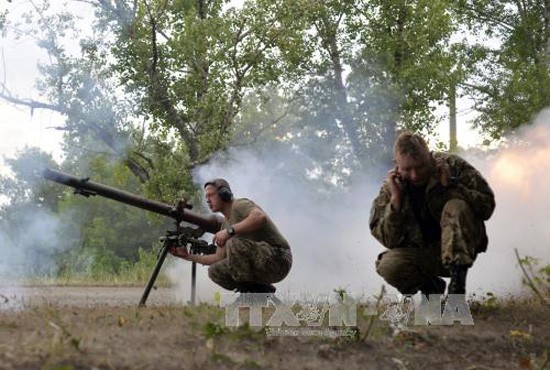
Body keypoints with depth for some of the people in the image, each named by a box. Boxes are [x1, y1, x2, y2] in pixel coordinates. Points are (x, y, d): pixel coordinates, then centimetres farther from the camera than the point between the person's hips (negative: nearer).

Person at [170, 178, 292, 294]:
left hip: (278, 258, -9)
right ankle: (260, 291, 6)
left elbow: (260, 217, -32)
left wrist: (230, 231, -31)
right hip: (261, 264, 9)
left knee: (234, 244, -30)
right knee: (215, 271, 2)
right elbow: (219, 258, 18)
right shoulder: (225, 223, 17)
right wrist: (188, 256, 16)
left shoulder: (239, 205, -9)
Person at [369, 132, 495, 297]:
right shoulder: (390, 187, -5)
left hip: (459, 247, -1)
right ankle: (431, 287, 4)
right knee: (388, 267, -29)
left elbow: (487, 204, -14)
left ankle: (457, 284, -26)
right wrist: (395, 199, -21)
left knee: (456, 207, -29)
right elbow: (389, 240, -10)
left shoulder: (453, 166, -9)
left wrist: (450, 186, -24)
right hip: (420, 254, 2)